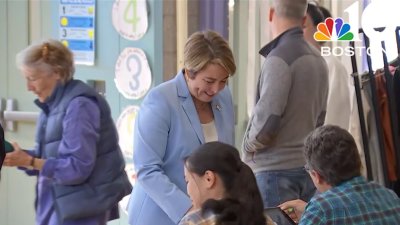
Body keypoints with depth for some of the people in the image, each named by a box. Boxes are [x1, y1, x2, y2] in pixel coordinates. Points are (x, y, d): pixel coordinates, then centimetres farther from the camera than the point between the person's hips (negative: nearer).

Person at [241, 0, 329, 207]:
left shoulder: (279, 58, -14)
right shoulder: (317, 59, 11)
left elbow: (267, 122, -17)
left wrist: (247, 149, 0)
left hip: (276, 169, -8)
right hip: (307, 166, 8)